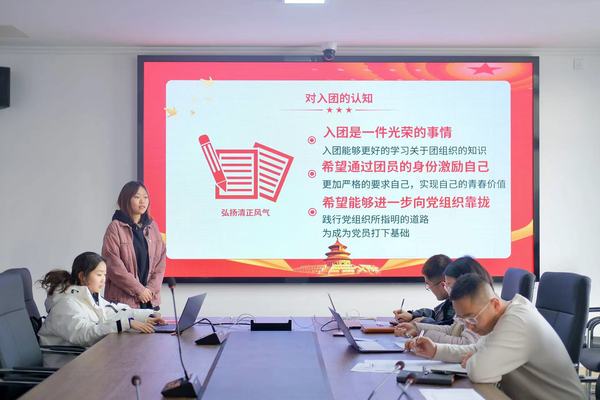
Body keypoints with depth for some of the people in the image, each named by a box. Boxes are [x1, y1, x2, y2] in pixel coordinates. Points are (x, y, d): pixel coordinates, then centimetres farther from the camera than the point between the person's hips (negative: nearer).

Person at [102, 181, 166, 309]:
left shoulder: (152, 226, 11)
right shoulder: (116, 227, -4)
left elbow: (160, 261, 9)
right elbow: (113, 265, -10)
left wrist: (151, 289, -4)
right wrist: (138, 290, -11)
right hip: (124, 299, -4)